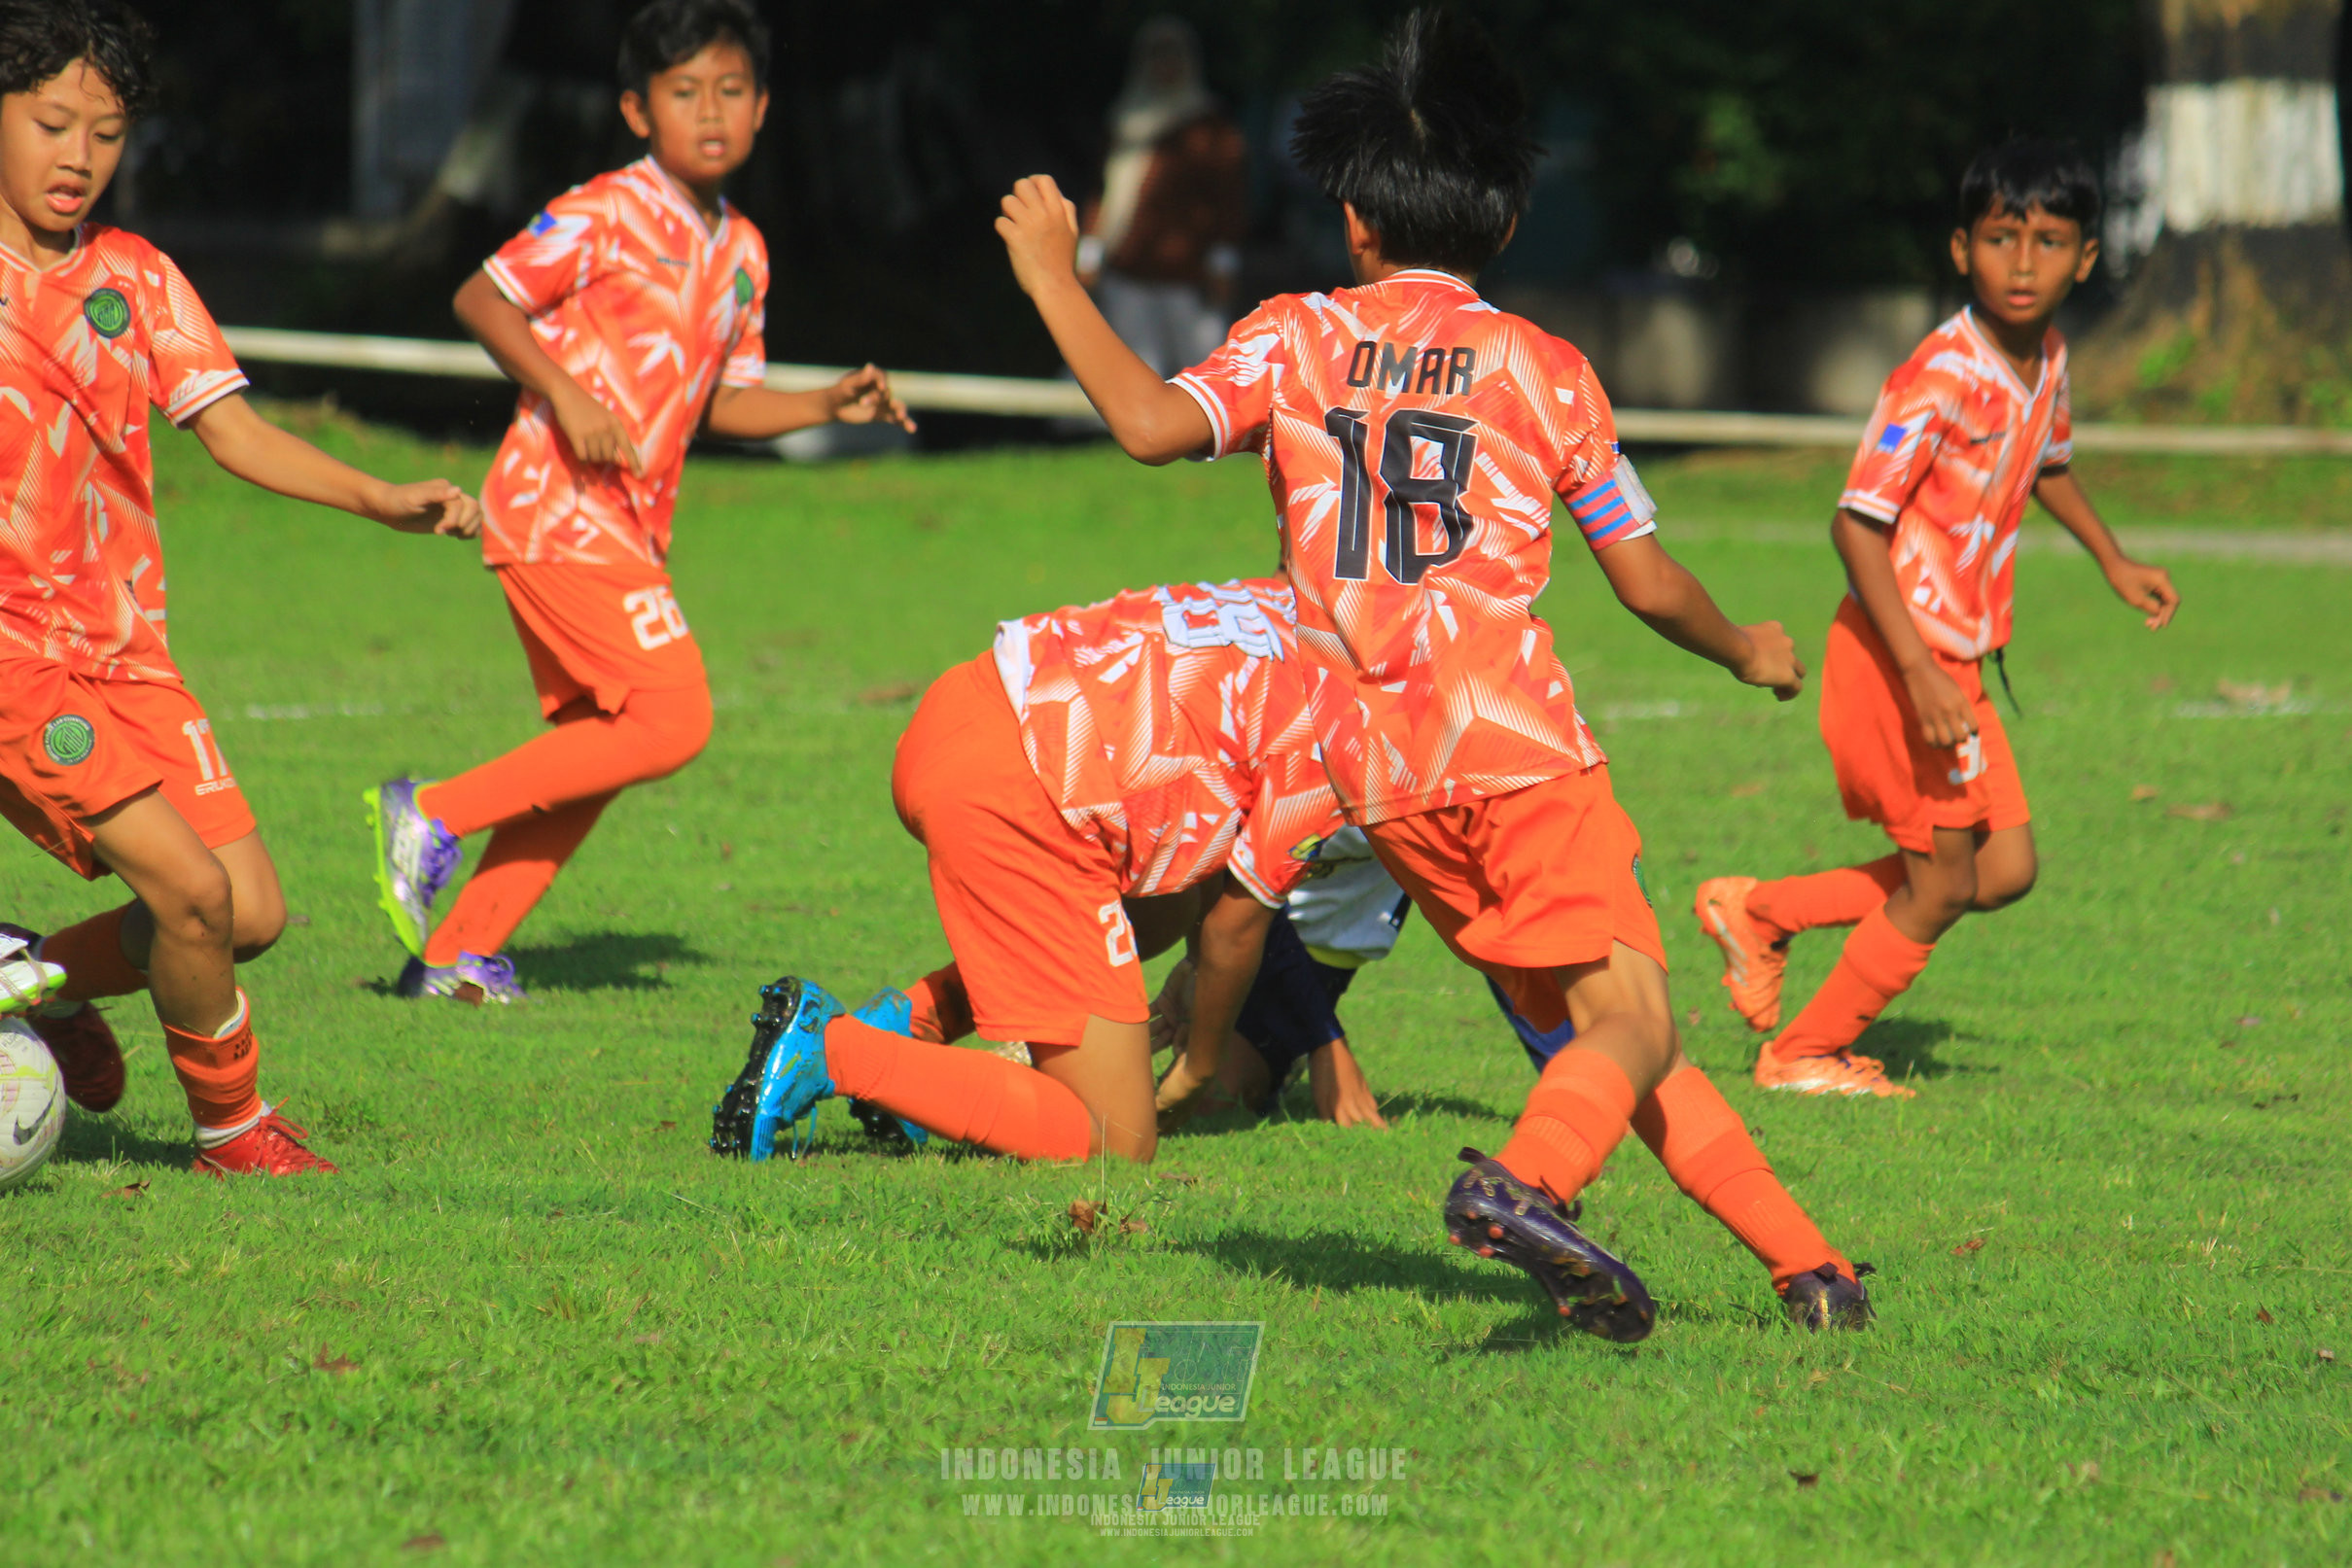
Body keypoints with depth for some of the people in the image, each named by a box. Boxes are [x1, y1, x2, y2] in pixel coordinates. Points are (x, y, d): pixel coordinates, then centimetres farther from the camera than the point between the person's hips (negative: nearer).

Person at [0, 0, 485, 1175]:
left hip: (124, 646, 6)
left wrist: (377, 498, -11)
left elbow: (232, 431, 3)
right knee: (191, 888, -18)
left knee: (252, 912, -2)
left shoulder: (137, 281, 9)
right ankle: (233, 1127, 3)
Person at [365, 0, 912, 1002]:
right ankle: (432, 815, -12)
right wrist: (566, 398, -21)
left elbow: (720, 402, 21)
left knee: (594, 750, 10)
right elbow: (482, 299, -10)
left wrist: (830, 405, 6)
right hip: (557, 507, -9)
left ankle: (456, 953, 14)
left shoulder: (742, 252, 15)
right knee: (671, 720, -17)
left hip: (625, 524, 9)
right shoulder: (607, 215, -9)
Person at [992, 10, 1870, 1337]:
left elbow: (1154, 423, -10)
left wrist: (1054, 281, 2)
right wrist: (1751, 654, 30)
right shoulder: (1544, 370, 8)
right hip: (1521, 747, -3)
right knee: (1634, 1026, -6)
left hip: (1379, 774, 3)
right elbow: (1652, 587, 11)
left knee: (1580, 1024, 12)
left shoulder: (1300, 337, 8)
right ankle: (1526, 1181, -39)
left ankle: (1809, 1263, 8)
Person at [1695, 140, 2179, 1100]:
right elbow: (1855, 524, -25)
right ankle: (1803, 1054, 16)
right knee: (1945, 880, -1)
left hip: (1959, 659, 8)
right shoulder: (1942, 378, -23)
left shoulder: (2047, 357, 4)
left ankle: (1760, 912, 19)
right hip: (1899, 654, -8)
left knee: (2005, 869, 8)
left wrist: (2113, 562, 25)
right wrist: (1921, 676, -30)